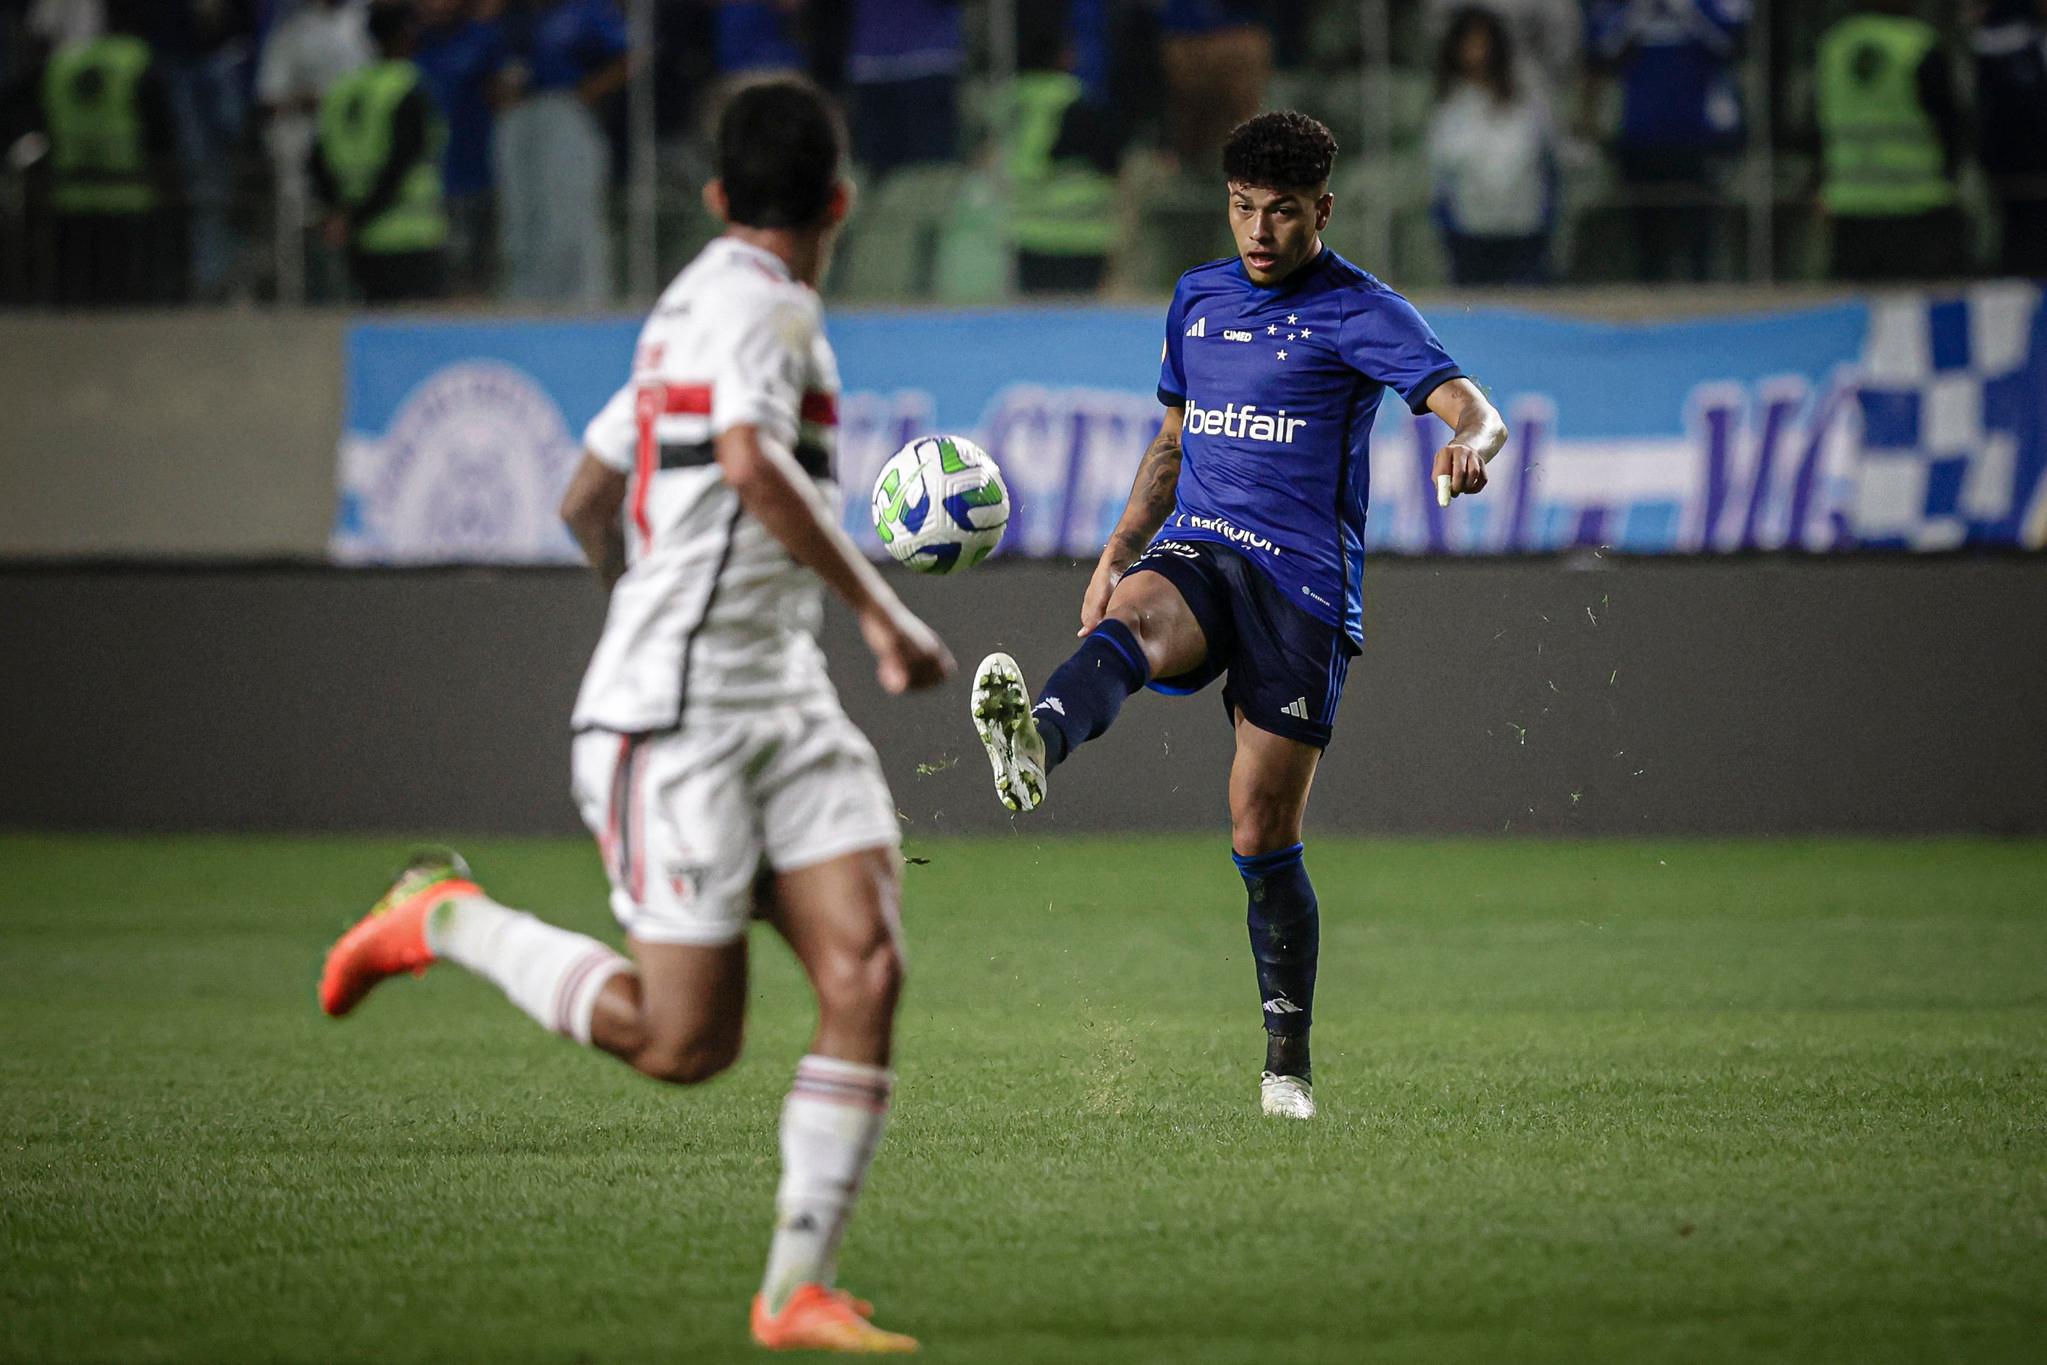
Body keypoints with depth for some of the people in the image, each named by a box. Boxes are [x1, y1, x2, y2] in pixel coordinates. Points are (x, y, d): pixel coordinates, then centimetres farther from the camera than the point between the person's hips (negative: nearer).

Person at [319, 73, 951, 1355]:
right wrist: (883, 614, -27)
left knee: (868, 969, -7)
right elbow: (751, 462, -31)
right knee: (684, 1041, -7)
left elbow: (588, 501, 27)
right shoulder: (759, 302, -11)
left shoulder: (697, 301, 18)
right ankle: (446, 918, 14)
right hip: (674, 718, -9)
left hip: (784, 704, 9)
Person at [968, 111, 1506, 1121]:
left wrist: (1470, 446, -39)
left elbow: (1471, 411, -14)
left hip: (1301, 582, -3)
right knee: (1134, 618, -35)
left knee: (1264, 839, -4)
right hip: (1194, 552, 3)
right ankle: (1033, 744, -68)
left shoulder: (1359, 312, -1)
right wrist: (1116, 557, 19)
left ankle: (1287, 1063, 10)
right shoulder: (1197, 299, 17)